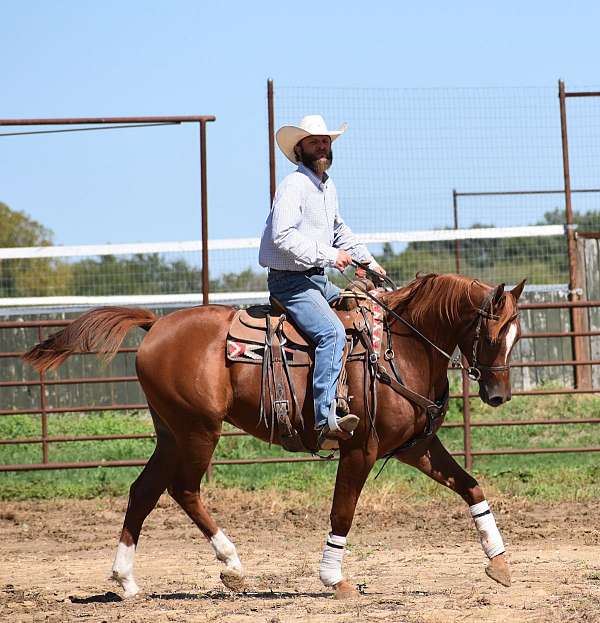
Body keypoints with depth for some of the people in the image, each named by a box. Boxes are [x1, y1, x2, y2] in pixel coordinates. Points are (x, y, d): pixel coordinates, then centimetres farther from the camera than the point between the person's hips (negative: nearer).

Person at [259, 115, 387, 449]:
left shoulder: (328, 186, 16)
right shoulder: (293, 185, -14)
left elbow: (339, 229, 34)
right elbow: (283, 236, -25)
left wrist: (367, 259, 25)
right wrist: (329, 255, -23)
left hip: (318, 281, 10)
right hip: (291, 281, -10)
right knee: (333, 332, -30)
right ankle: (326, 419, -40)